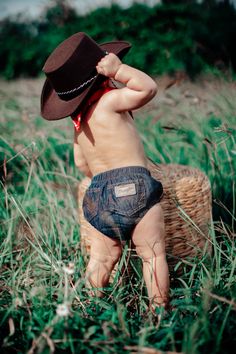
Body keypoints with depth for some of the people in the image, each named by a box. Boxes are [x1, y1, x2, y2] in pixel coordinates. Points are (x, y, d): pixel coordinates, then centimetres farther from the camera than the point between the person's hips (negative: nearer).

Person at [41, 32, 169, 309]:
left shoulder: (79, 120, 15)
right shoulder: (109, 101, -8)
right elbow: (149, 88, -12)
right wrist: (118, 69, -10)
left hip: (98, 194, 7)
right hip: (134, 185, -6)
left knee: (102, 257, 17)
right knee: (153, 254, 4)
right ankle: (159, 310, 8)